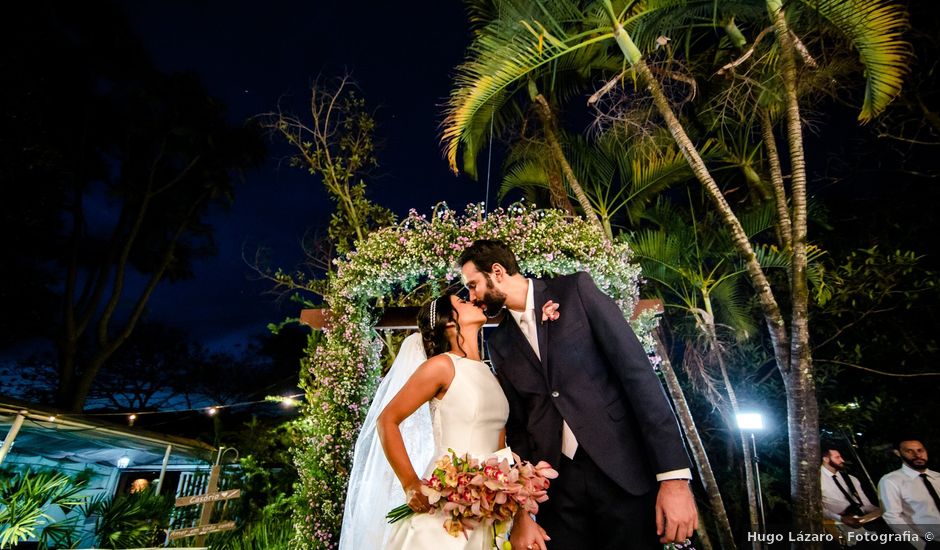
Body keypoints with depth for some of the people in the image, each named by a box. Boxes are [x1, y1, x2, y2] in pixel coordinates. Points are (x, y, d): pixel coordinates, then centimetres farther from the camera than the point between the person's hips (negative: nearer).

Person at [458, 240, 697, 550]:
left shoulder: (576, 289, -5)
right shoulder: (499, 343, 7)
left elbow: (636, 369, -10)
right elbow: (516, 426, 9)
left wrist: (674, 475, -15)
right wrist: (521, 512, 4)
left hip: (625, 470, -3)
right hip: (556, 485, 4)